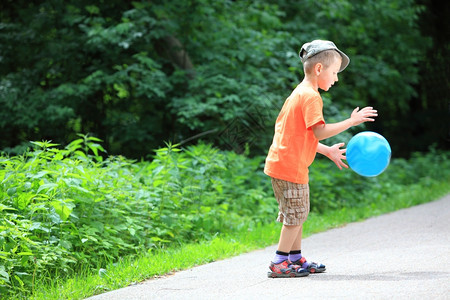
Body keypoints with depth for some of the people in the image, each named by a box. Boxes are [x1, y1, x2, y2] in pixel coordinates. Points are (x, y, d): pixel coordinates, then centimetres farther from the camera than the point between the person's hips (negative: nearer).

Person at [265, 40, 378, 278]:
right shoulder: (310, 96, -14)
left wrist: (328, 151, 23)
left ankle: (296, 259, 26)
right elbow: (320, 131, -22)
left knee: (297, 214, 18)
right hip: (291, 166, -10)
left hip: (282, 162, 10)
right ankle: (278, 264, -1)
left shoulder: (299, 93, 18)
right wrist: (351, 121, -17)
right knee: (295, 216, -4)